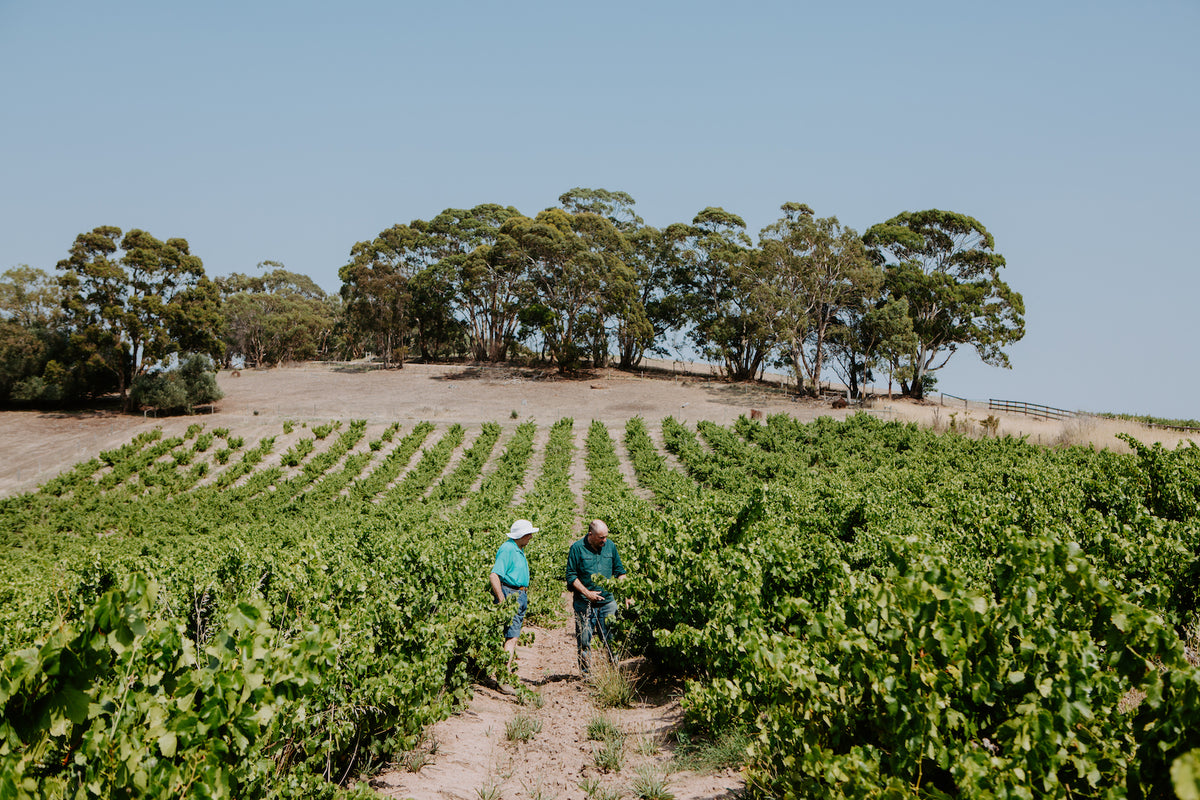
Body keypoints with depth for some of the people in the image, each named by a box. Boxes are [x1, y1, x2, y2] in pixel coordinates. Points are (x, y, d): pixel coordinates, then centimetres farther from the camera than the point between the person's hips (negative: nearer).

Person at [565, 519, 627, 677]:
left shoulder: (610, 546, 7)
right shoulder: (577, 548, -6)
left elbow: (619, 571, 15)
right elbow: (571, 576, -4)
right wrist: (586, 593, -13)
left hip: (607, 601, 3)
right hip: (584, 603, -3)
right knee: (584, 640, 1)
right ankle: (586, 673, 13)